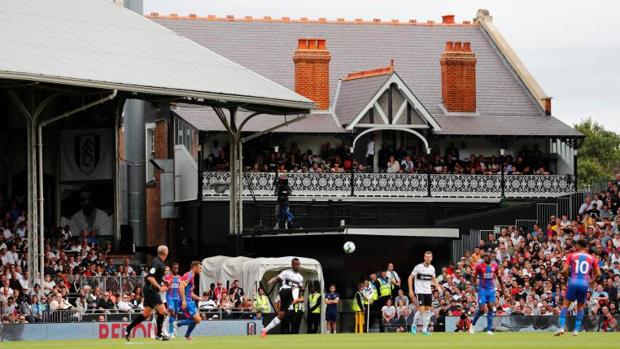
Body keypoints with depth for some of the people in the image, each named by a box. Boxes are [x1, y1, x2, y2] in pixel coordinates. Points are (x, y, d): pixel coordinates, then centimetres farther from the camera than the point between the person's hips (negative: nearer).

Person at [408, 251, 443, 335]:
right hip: (419, 292, -5)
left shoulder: (432, 268, 6)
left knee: (428, 310, 2)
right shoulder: (419, 267, -10)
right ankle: (414, 325, 10)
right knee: (421, 310, -13)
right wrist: (410, 291, -12)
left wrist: (438, 287, 8)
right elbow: (410, 278, -6)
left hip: (428, 292, 5)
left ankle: (424, 329, 9)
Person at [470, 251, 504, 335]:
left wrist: (502, 288, 18)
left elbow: (499, 277, 14)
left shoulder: (495, 266, 3)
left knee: (491, 308, -3)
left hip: (491, 290, 3)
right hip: (482, 290, -3)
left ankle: (489, 329, 1)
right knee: (481, 310, -6)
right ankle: (472, 324, 19)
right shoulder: (479, 266, -8)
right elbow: (474, 277, -3)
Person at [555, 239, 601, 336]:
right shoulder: (592, 258, 10)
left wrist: (567, 277, 15)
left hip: (573, 283, -2)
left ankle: (561, 327, -5)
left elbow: (564, 271, -3)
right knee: (580, 307, 16)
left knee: (565, 304, 8)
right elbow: (598, 274, 8)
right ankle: (576, 329, 11)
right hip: (585, 284, 2)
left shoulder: (571, 256, 5)